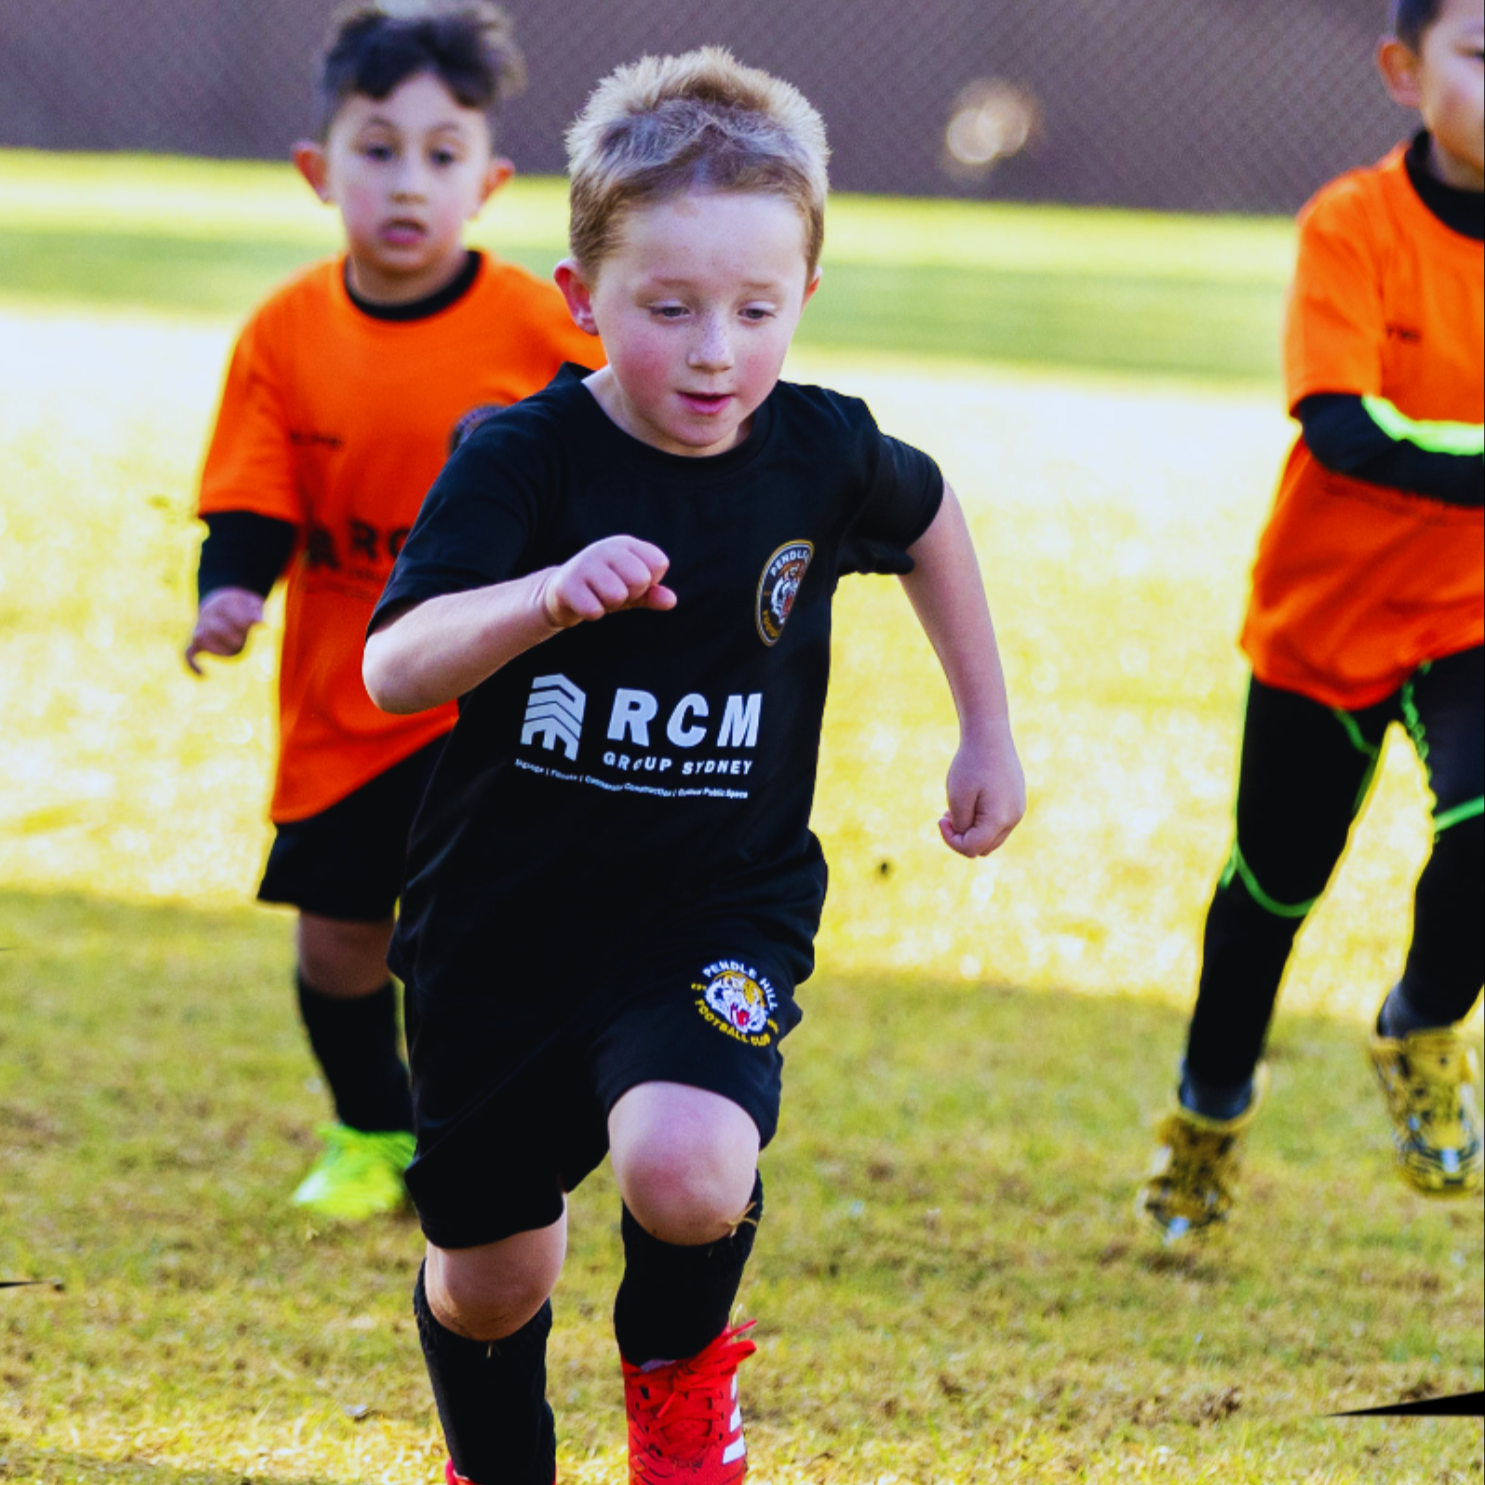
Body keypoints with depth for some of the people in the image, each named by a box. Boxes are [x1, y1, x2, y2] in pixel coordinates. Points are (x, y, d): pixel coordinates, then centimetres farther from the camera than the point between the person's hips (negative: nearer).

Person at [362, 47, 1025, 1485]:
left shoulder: (821, 454, -7)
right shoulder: (521, 460, -16)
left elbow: (927, 519, 19)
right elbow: (393, 668, -29)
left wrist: (987, 729, 21)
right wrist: (547, 597, -47)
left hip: (718, 908, 0)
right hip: (504, 924, 0)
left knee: (687, 1174, -28)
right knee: (489, 1276, 12)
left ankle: (680, 1370, 7)